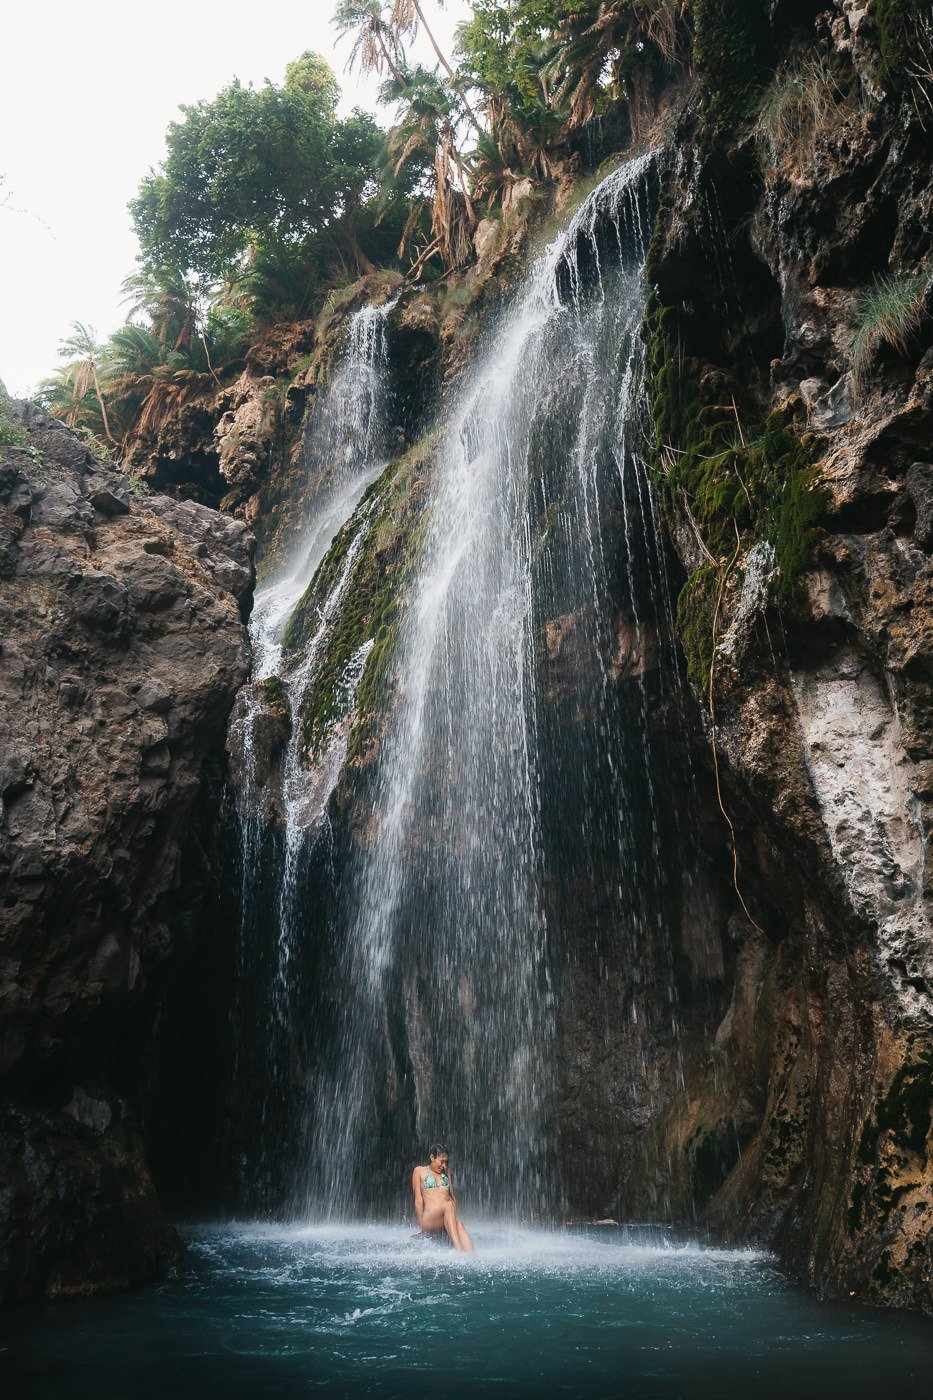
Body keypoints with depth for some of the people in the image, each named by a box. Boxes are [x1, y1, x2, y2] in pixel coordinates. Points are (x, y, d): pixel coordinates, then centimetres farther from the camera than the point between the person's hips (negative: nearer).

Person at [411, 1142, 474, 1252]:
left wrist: (454, 1218, 8)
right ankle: (458, 1251, -46)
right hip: (428, 1221, -4)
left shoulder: (445, 1172, 26)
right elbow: (418, 1199, 3)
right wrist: (422, 1226, -4)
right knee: (448, 1205, -35)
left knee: (459, 1224, -32)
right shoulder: (420, 1171, 11)